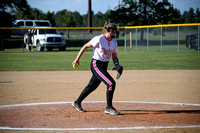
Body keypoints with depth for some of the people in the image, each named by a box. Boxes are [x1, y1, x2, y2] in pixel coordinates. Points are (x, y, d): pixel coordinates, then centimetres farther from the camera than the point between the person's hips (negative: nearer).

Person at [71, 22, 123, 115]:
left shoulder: (114, 42, 5)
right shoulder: (99, 39, -16)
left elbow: (114, 56, 14)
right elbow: (85, 46, -8)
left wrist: (117, 66, -5)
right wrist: (77, 59, -5)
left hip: (104, 66, 8)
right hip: (96, 65, -8)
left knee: (92, 86, 17)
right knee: (111, 83, -18)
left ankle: (77, 103, 34)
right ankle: (109, 107, -9)